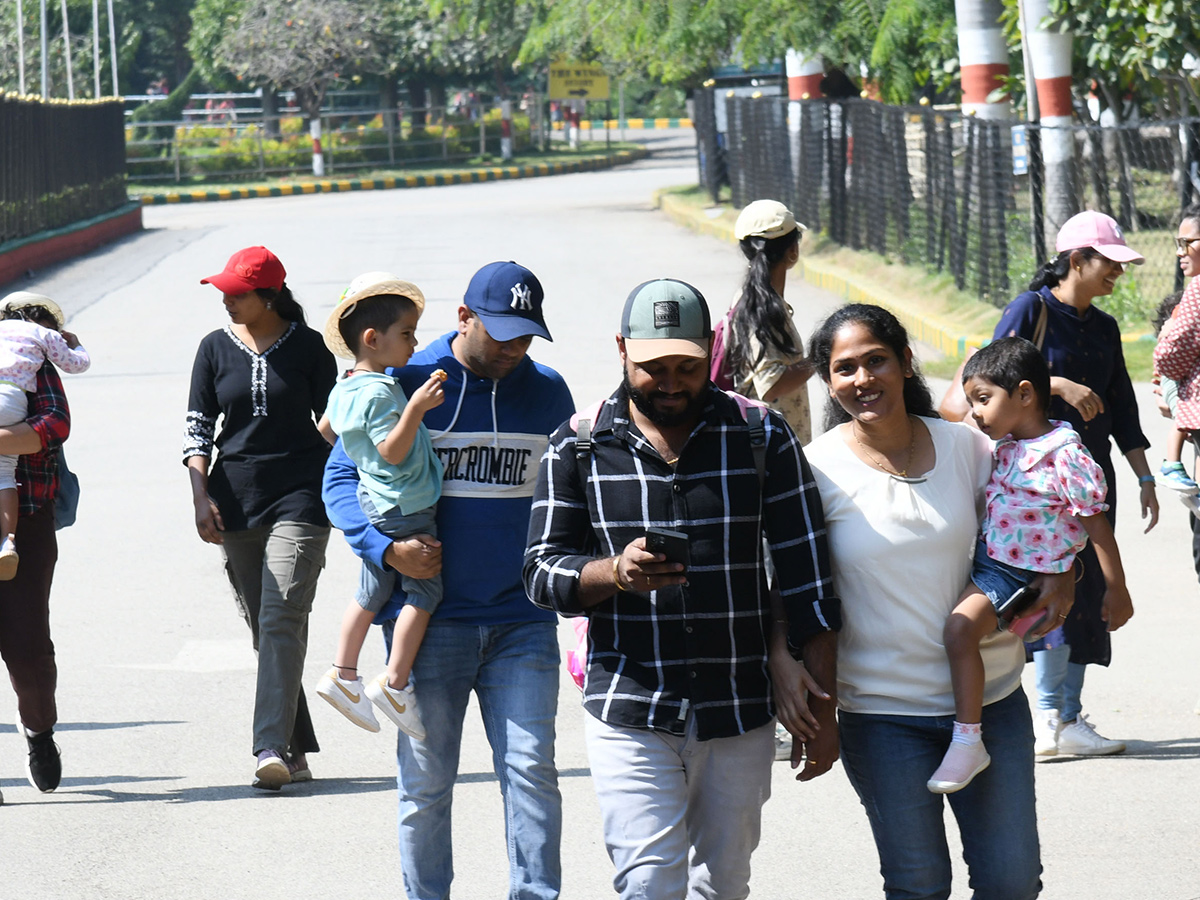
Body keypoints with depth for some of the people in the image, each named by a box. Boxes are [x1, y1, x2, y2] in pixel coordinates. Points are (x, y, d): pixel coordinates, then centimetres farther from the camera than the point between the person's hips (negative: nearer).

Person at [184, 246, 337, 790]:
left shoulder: (308, 348, 1)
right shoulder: (216, 349, 7)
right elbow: (197, 428, 8)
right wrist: (201, 496, -3)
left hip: (299, 498, -4)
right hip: (236, 500, 4)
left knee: (282, 621, -16)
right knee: (262, 628, 5)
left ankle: (272, 748, -24)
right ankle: (296, 749, 12)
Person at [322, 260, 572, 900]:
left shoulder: (547, 392, 8)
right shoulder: (405, 384, -2)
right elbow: (341, 479, 1)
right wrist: (387, 547, -14)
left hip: (522, 623, 2)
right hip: (428, 623, -2)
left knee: (531, 769, -5)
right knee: (425, 782, 5)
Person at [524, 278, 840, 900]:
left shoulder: (762, 436, 1)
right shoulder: (579, 446, 2)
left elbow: (806, 579, 2)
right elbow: (543, 573, 1)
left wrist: (820, 708, 0)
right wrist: (616, 573, -21)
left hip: (741, 715, 1)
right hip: (630, 720, -1)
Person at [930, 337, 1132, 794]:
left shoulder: (1066, 458, -18)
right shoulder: (1006, 447, 6)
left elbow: (1097, 526, -13)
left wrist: (1117, 590, -9)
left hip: (1023, 575, -9)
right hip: (986, 557, 9)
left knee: (961, 627, -26)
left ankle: (968, 740, -24)